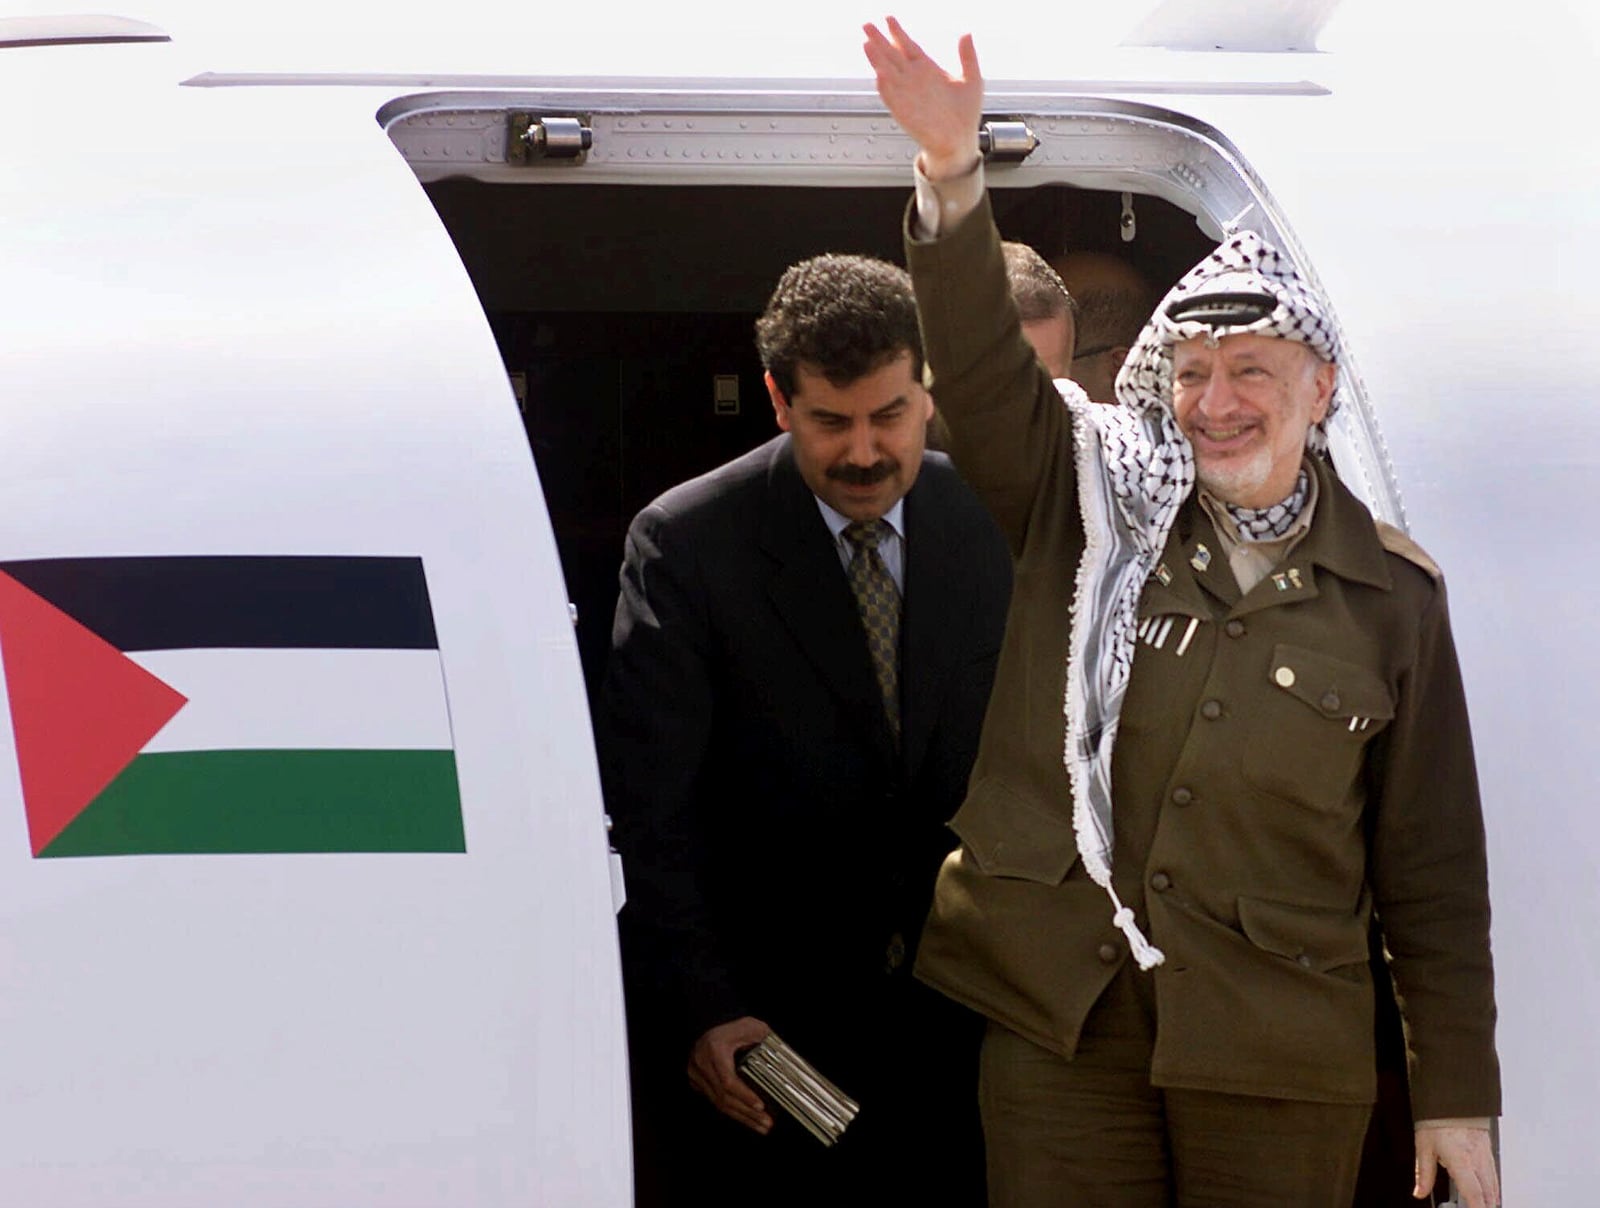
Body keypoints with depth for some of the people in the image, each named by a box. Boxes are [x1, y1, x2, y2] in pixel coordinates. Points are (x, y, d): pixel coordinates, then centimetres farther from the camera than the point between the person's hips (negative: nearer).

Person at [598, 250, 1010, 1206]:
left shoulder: (993, 527, 2)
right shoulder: (686, 544, -8)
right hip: (754, 1030, -3)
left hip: (951, 1016, 3)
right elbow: (651, 811, -9)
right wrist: (701, 1010, -17)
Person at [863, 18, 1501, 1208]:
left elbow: (1432, 863, 3)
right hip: (1058, 1013, 1)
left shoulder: (1393, 594, 1)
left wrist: (1457, 1095, 2)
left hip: (1282, 1057, 0)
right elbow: (982, 366, -13)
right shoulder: (1093, 506, 3)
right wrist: (952, 173, -29)